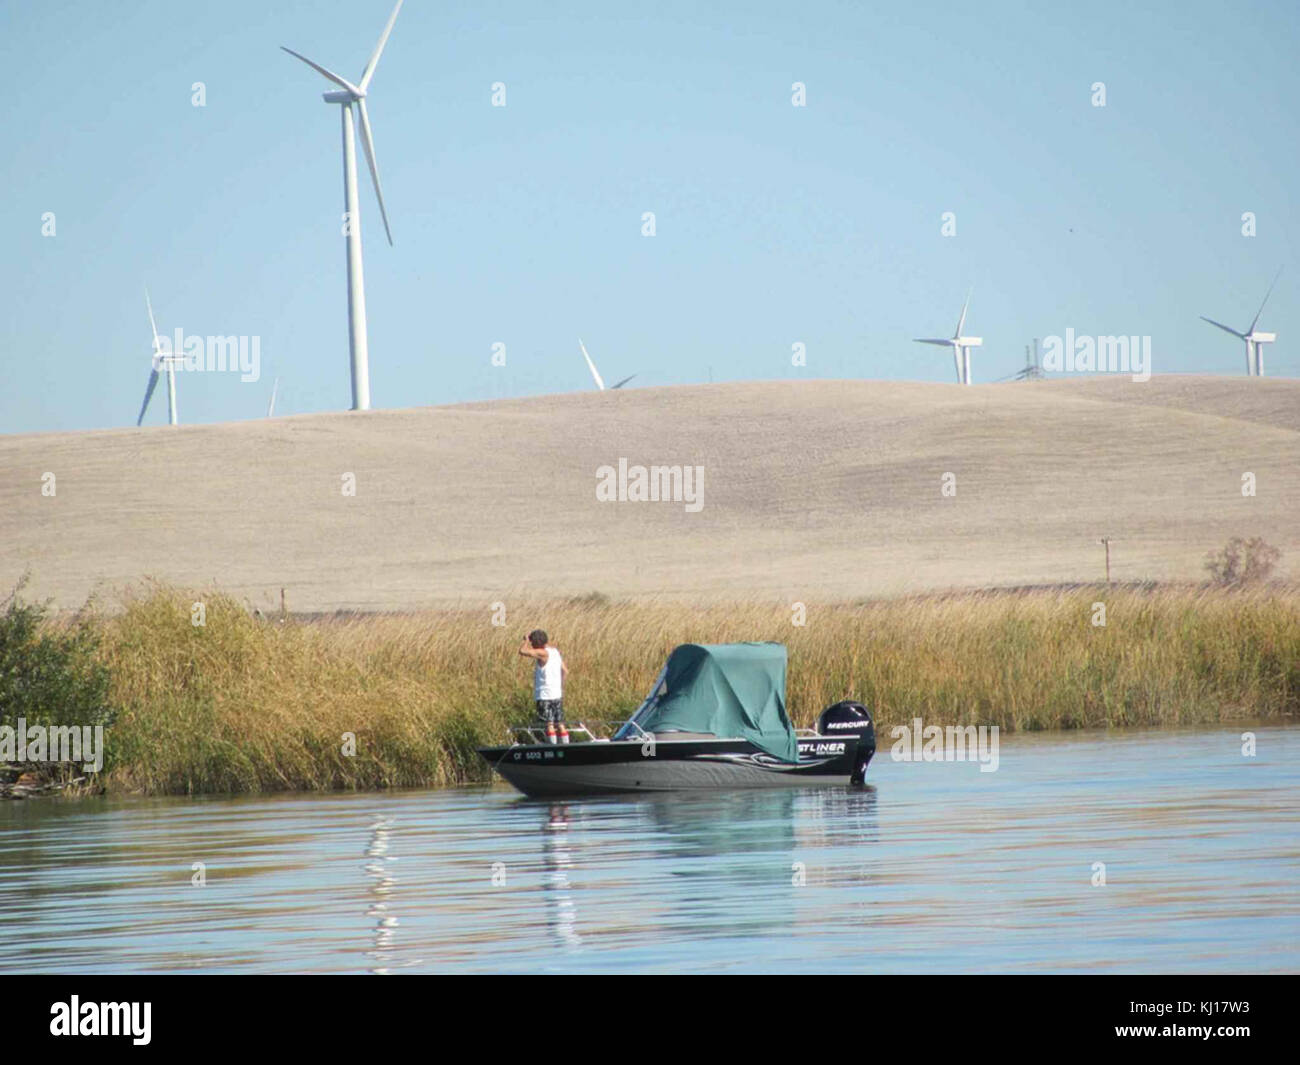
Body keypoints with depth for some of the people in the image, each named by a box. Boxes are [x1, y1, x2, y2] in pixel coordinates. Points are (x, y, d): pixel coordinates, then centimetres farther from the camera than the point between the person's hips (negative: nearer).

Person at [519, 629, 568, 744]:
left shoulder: (542, 653, -13)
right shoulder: (556, 651, 12)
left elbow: (522, 651, -23)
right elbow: (565, 671, 17)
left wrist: (526, 640, -5)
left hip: (544, 695, -8)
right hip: (557, 694, 8)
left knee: (549, 724, -7)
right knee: (560, 724, 9)